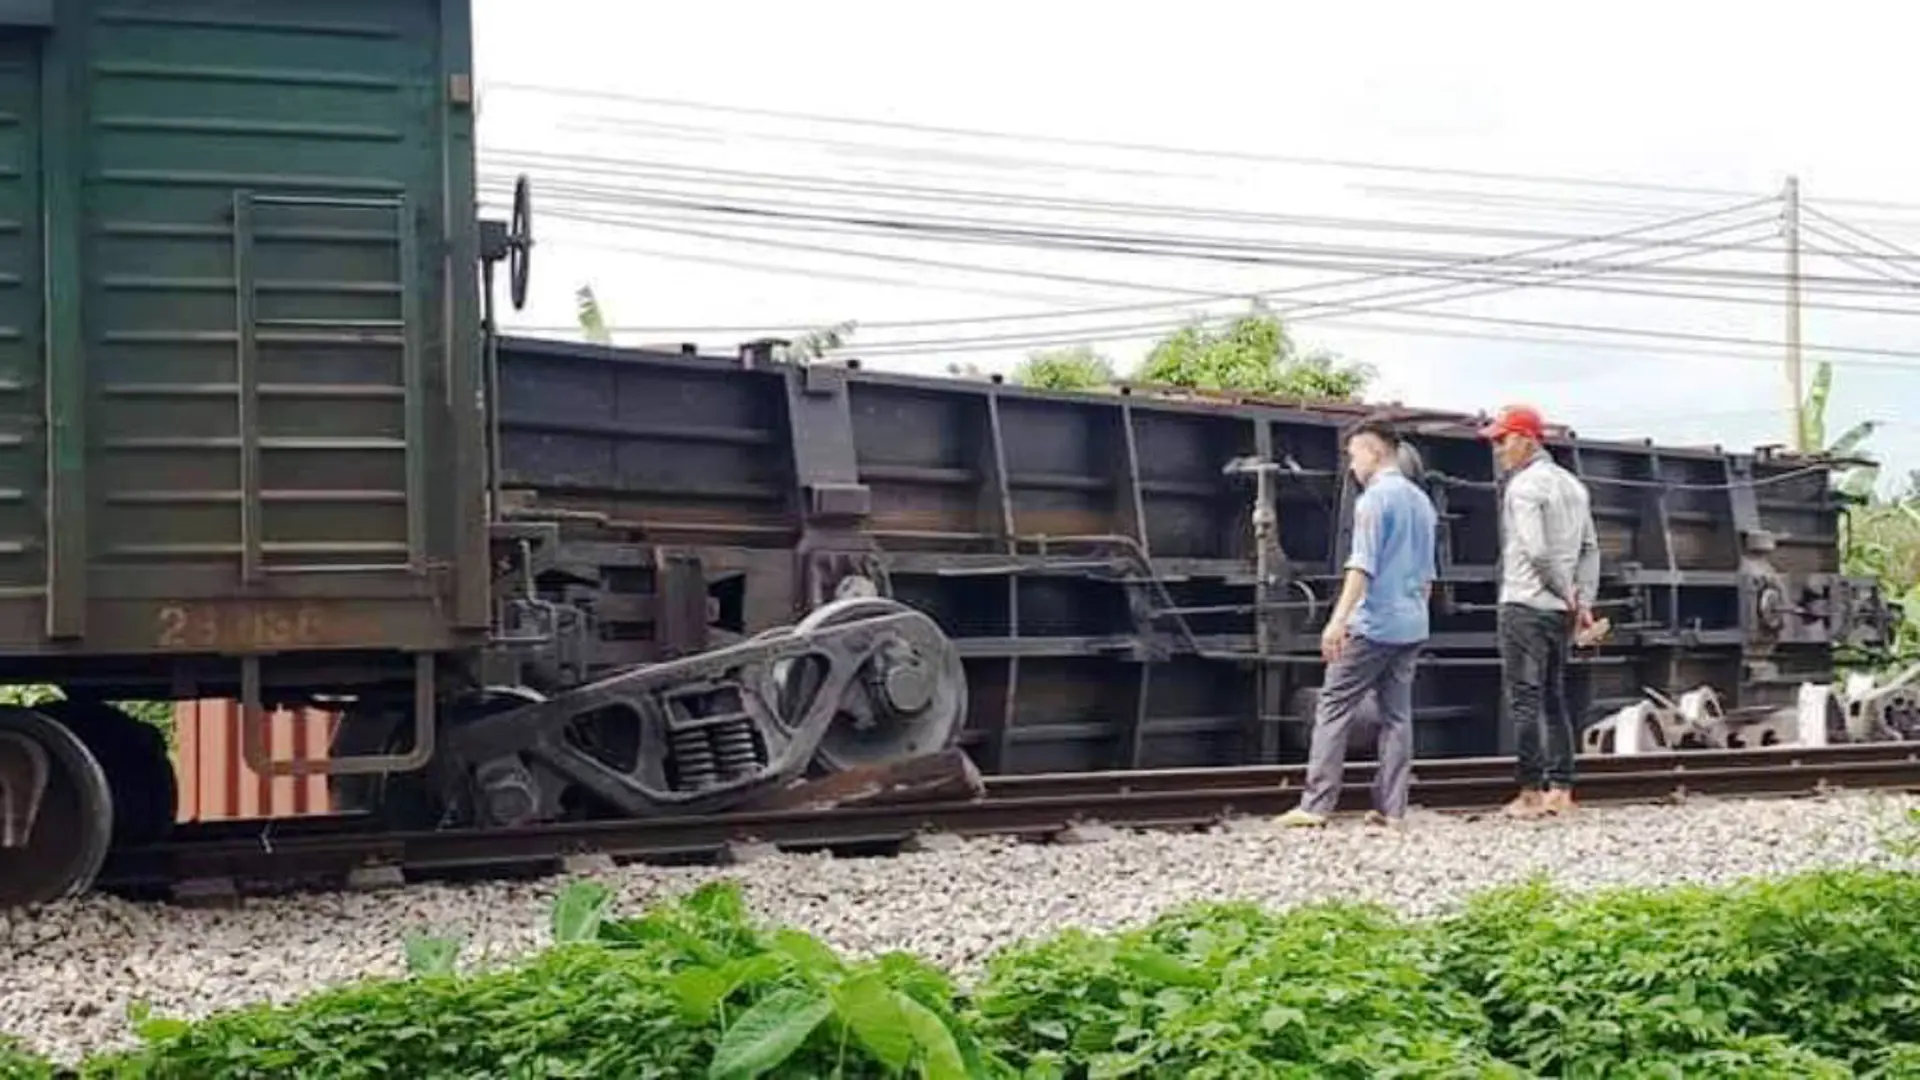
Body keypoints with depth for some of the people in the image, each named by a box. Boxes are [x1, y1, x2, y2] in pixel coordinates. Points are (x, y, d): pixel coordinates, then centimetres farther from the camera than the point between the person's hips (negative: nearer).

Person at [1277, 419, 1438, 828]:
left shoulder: (1375, 498, -9)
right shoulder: (1422, 501, 17)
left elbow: (1363, 565, -18)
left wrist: (1339, 618, -23)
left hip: (1373, 625, -8)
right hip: (1412, 626, 8)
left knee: (1334, 710, -5)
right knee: (1397, 715, 8)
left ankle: (1315, 805, -8)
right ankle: (1391, 809, 5)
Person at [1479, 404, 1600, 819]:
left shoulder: (1524, 486, -10)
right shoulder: (1572, 484, 16)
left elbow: (1537, 551, -18)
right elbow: (1590, 549, 13)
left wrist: (1569, 595, -7)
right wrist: (1583, 601, 9)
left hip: (1525, 605, -8)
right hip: (1560, 611, 8)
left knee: (1524, 699, -5)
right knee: (1554, 697, 12)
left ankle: (1531, 793, -7)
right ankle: (1561, 792, 11)